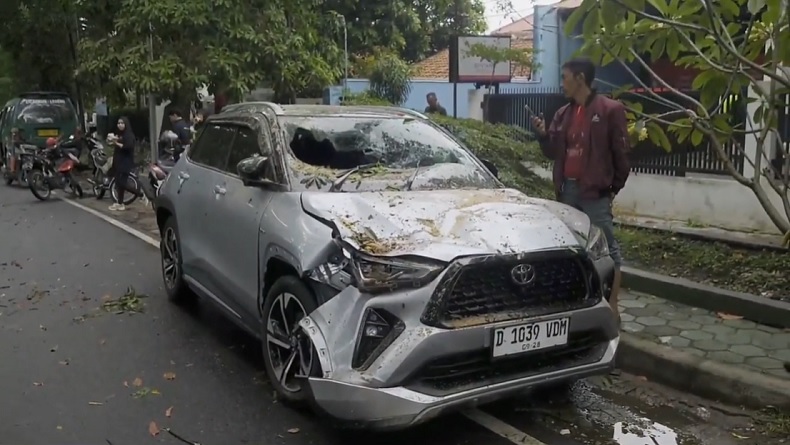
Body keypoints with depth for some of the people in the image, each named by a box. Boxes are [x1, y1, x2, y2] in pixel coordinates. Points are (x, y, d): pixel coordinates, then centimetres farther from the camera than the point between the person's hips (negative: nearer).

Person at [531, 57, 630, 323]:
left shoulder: (609, 110, -6)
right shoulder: (563, 115, 14)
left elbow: (621, 152, -4)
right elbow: (554, 152, 16)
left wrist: (614, 186, 1)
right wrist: (543, 134, -2)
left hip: (595, 192, -7)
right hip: (567, 189, 7)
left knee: (606, 248, -2)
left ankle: (612, 307, 3)